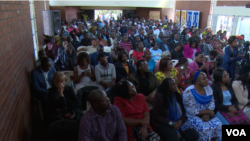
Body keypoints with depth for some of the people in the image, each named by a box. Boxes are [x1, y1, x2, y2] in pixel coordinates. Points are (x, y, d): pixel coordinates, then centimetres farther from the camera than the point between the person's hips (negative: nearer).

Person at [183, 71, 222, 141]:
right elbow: (191, 111, -19)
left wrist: (207, 114, -15)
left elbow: (212, 103, 3)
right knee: (205, 129, -28)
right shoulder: (189, 92, -20)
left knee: (218, 124, -17)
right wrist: (207, 112, -16)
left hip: (206, 114, 6)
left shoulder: (208, 88, 2)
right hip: (193, 116, -6)